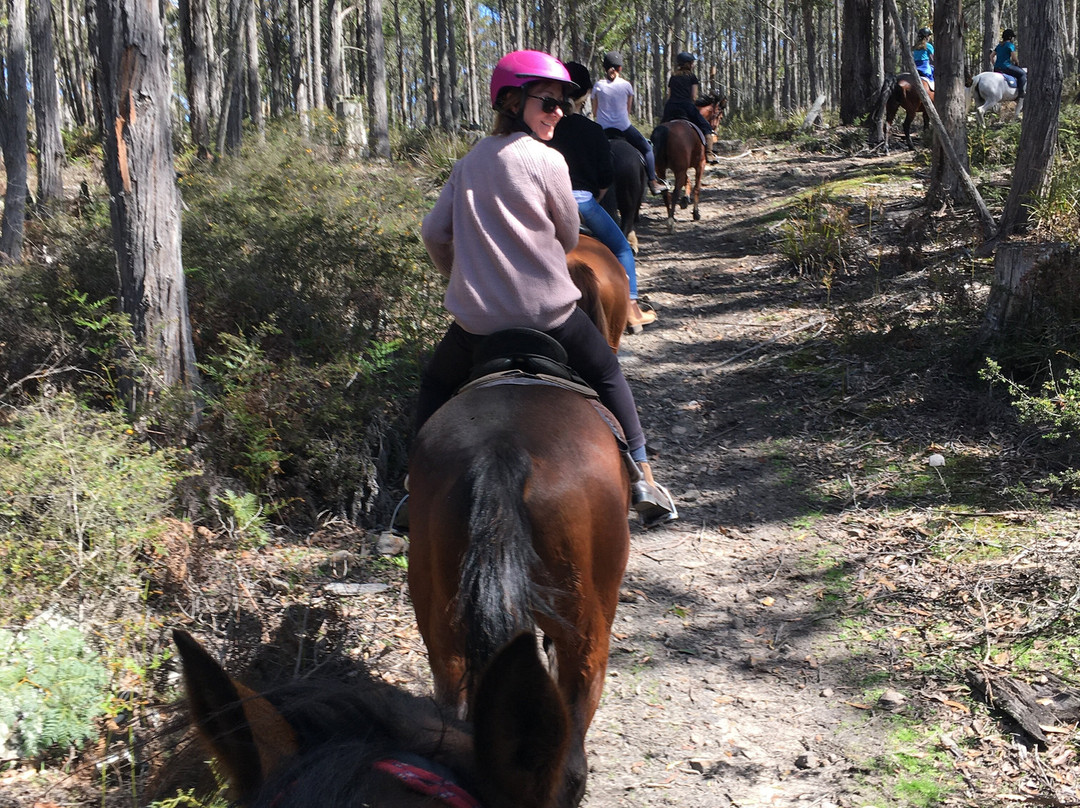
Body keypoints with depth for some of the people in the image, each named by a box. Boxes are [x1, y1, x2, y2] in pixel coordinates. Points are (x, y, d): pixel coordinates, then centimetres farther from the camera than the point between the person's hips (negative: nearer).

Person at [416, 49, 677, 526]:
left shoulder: (469, 163, 7)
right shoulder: (548, 161, -6)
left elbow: (433, 233, 5)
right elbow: (568, 238, 4)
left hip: (477, 316, 3)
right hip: (548, 310, -3)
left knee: (435, 387, 27)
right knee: (607, 376, 21)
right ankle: (641, 478, 21)